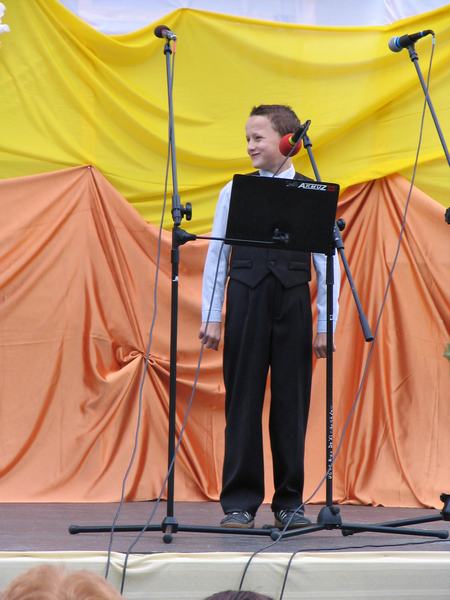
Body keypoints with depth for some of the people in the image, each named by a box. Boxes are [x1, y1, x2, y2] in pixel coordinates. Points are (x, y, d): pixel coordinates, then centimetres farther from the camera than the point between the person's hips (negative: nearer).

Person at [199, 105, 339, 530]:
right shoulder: (235, 192, 5)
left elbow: (326, 263, 3)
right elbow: (216, 257, 6)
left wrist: (326, 325, -1)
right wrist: (211, 318, 1)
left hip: (293, 306, 0)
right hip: (246, 304, 0)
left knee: (291, 403, 4)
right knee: (242, 401, 2)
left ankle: (289, 502, 14)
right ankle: (239, 502, 8)